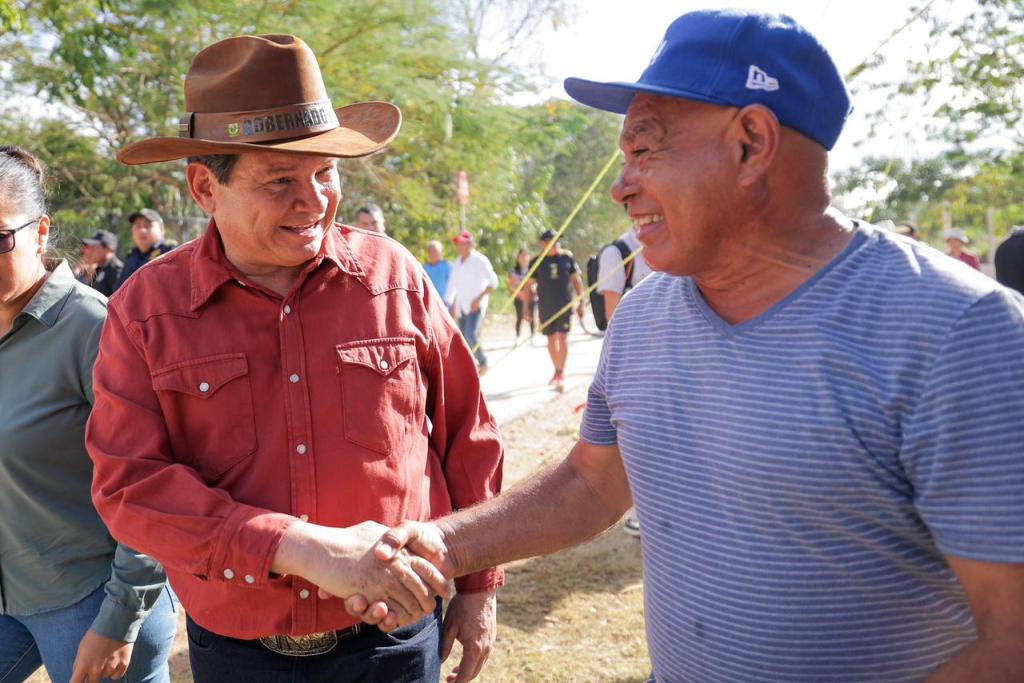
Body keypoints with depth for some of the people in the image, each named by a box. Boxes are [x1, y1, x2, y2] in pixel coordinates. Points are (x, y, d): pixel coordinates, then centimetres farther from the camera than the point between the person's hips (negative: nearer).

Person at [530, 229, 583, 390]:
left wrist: (581, 301, 6)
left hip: (565, 304, -1)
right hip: (546, 305, 2)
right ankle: (557, 370, 27)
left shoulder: (567, 257, 2)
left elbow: (576, 279, 8)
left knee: (563, 337, -11)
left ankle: (561, 373, -12)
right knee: (551, 338, 11)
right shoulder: (537, 261, 2)